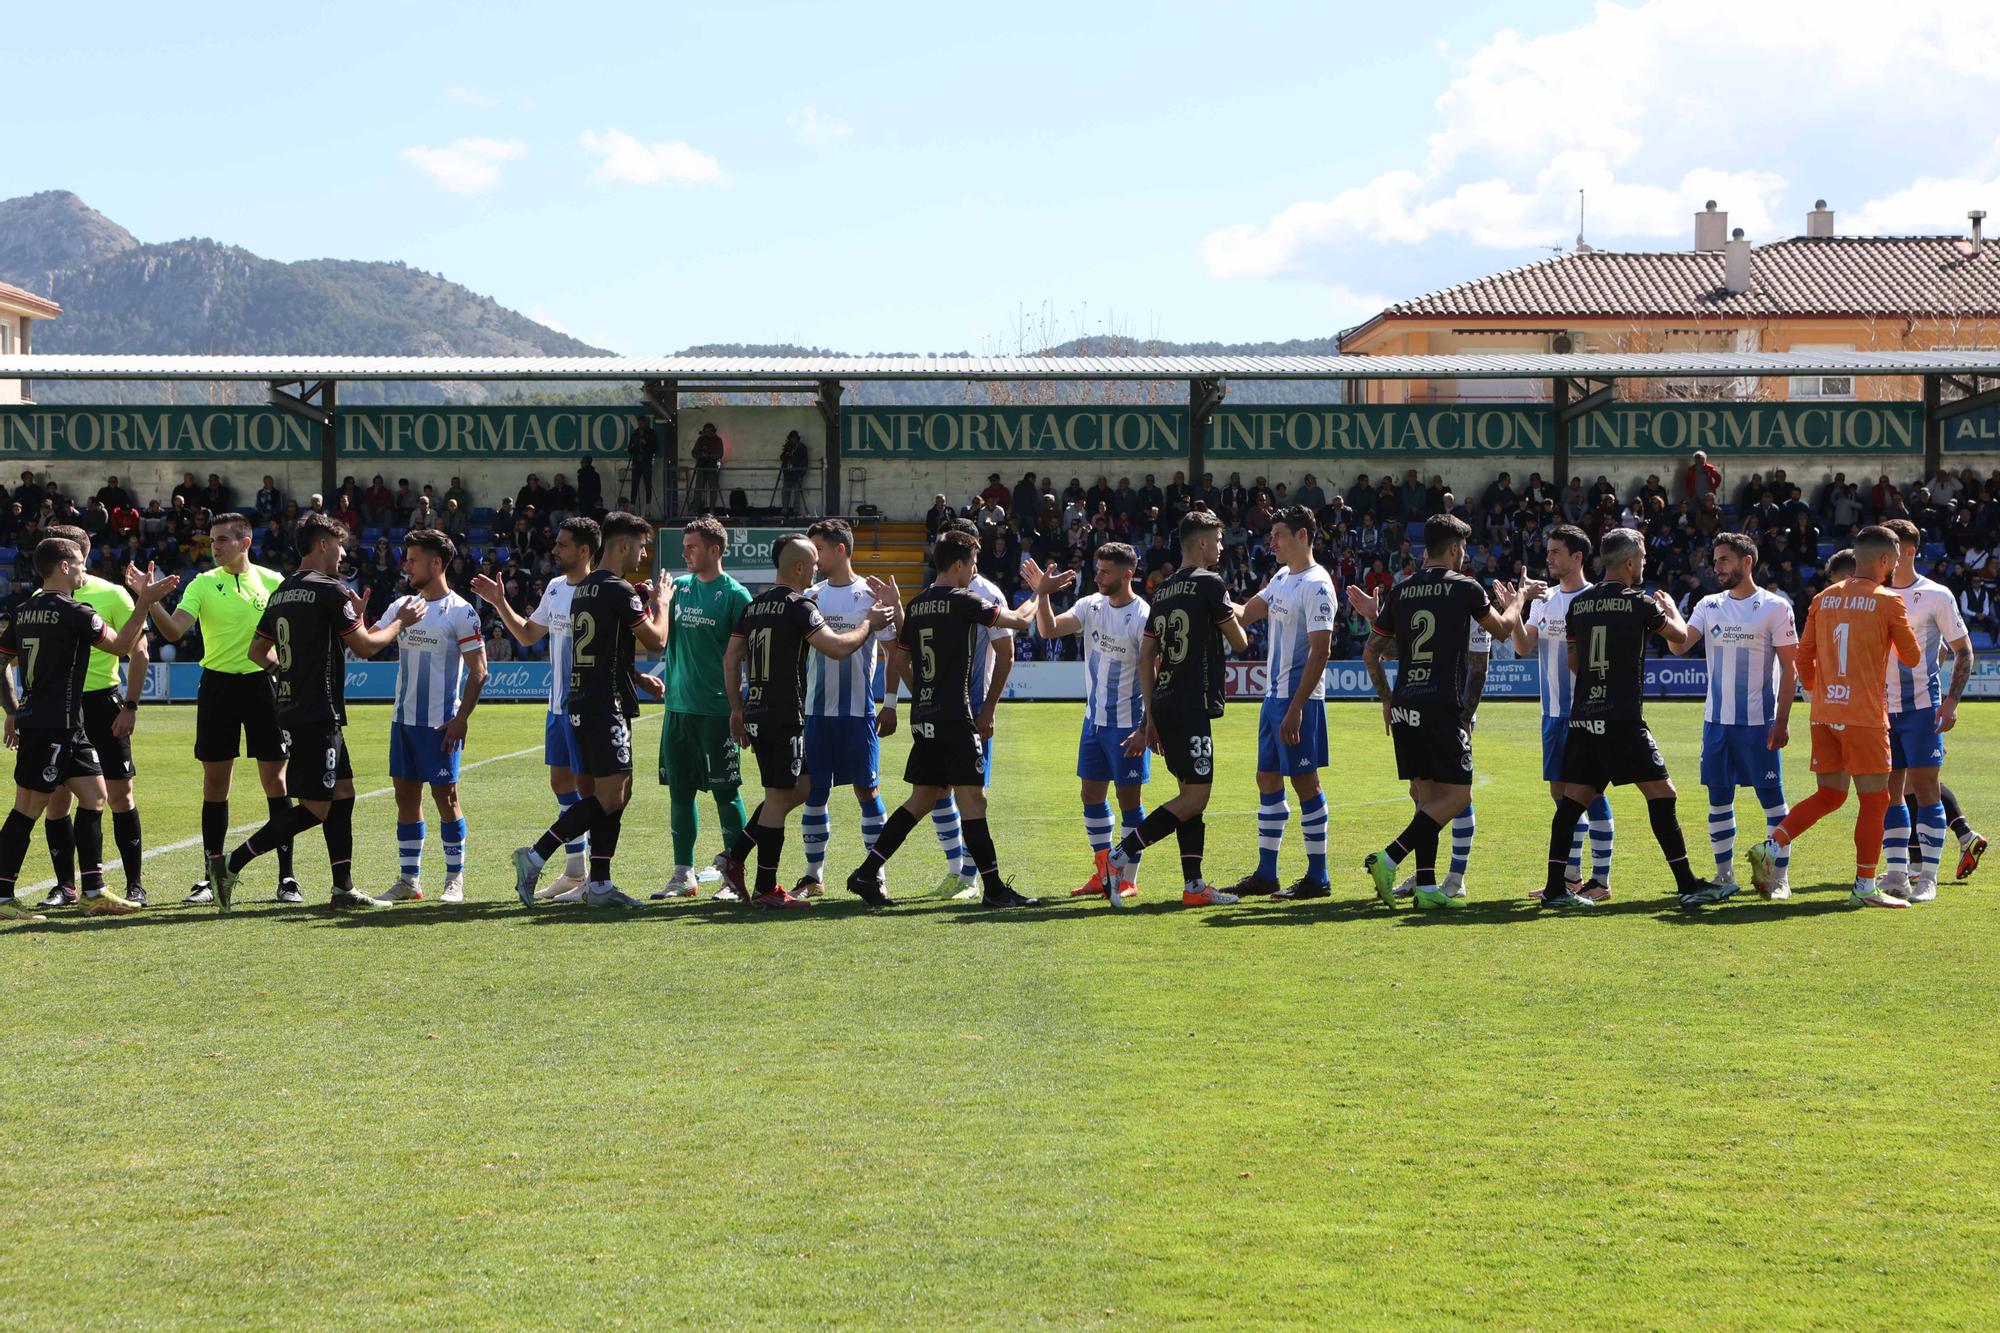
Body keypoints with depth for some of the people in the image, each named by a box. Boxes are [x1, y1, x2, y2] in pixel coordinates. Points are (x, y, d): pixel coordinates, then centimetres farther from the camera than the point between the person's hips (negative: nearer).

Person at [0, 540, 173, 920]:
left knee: (94, 794, 11)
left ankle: (94, 892, 13)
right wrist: (144, 603, -1)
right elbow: (121, 646, -5)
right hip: (53, 725, -9)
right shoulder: (72, 612, -13)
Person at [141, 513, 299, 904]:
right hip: (218, 684, 1)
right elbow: (173, 630, -11)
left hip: (262, 684, -1)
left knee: (275, 780, -2)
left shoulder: (272, 582, 3)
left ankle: (286, 876, 4)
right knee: (215, 781, 3)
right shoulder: (203, 584, 2)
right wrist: (150, 600, -26)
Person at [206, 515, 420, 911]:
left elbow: (257, 651, 19)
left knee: (342, 793, 14)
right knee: (315, 809, -7)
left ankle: (343, 887, 13)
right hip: (319, 712, -9)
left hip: (292, 710, 9)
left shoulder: (281, 593, 13)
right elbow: (366, 646, -10)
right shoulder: (329, 590, -13)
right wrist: (400, 621, 5)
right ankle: (230, 865, -12)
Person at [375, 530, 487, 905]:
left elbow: (478, 671, -10)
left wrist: (461, 718, -17)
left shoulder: (460, 612, -8)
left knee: (445, 795, -3)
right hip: (403, 718, 6)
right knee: (406, 795, 7)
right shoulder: (401, 606, 11)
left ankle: (455, 879, 6)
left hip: (441, 723, -6)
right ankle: (409, 880, 12)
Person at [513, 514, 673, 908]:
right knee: (609, 797, -9)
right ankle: (535, 857, -12)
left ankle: (599, 884, 9)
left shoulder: (583, 589, 16)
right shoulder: (619, 590, -13)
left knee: (619, 794, 11)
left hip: (583, 704, 10)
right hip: (607, 707, -10)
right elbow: (656, 640, -7)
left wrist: (638, 676, 25)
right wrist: (662, 603, 9)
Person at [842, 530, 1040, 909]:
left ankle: (867, 874, 8)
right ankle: (993, 888, -3)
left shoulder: (917, 605, 12)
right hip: (955, 716, -8)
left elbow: (899, 658, 18)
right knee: (972, 797, -5)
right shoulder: (963, 601, -9)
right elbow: (1019, 620, -3)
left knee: (922, 798, 12)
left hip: (923, 717, 8)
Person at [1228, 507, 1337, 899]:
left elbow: (1320, 650, -20)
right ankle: (1265, 875, 18)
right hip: (1274, 694, 9)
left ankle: (1317, 878, 3)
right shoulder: (1282, 577, 13)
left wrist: (1296, 709, -23)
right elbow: (1246, 614, 19)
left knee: (1304, 781, -4)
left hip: (1299, 698, -9)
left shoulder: (1316, 585, -16)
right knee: (1267, 780, 11)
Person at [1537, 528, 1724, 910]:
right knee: (1661, 793, 0)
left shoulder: (1578, 604, 10)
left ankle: (1555, 887, 3)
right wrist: (1670, 606, 32)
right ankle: (1688, 884, 1)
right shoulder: (1639, 604, -5)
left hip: (1583, 717, 6)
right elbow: (1679, 634, 12)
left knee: (1573, 798, 7)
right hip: (1623, 720, -6)